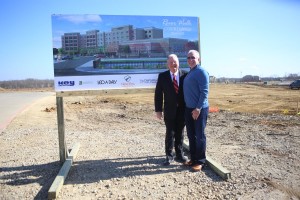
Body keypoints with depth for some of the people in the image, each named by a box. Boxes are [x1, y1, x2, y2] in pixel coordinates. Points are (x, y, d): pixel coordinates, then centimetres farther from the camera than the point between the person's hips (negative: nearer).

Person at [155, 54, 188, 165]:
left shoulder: (185, 75, -1)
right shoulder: (162, 76, -2)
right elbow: (158, 94, -1)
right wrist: (158, 110, -4)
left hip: (182, 110, 1)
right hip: (169, 110, -1)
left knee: (180, 134, 12)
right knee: (170, 134, 4)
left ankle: (179, 155, 26)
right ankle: (169, 156, 18)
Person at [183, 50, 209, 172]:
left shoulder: (201, 72, -11)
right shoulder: (189, 73, 14)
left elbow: (204, 92, -17)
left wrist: (198, 108, -20)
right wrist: (187, 107, 14)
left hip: (199, 109, -8)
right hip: (188, 109, 8)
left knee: (199, 136, 2)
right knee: (191, 135, 13)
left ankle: (200, 161, 15)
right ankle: (193, 158, 26)